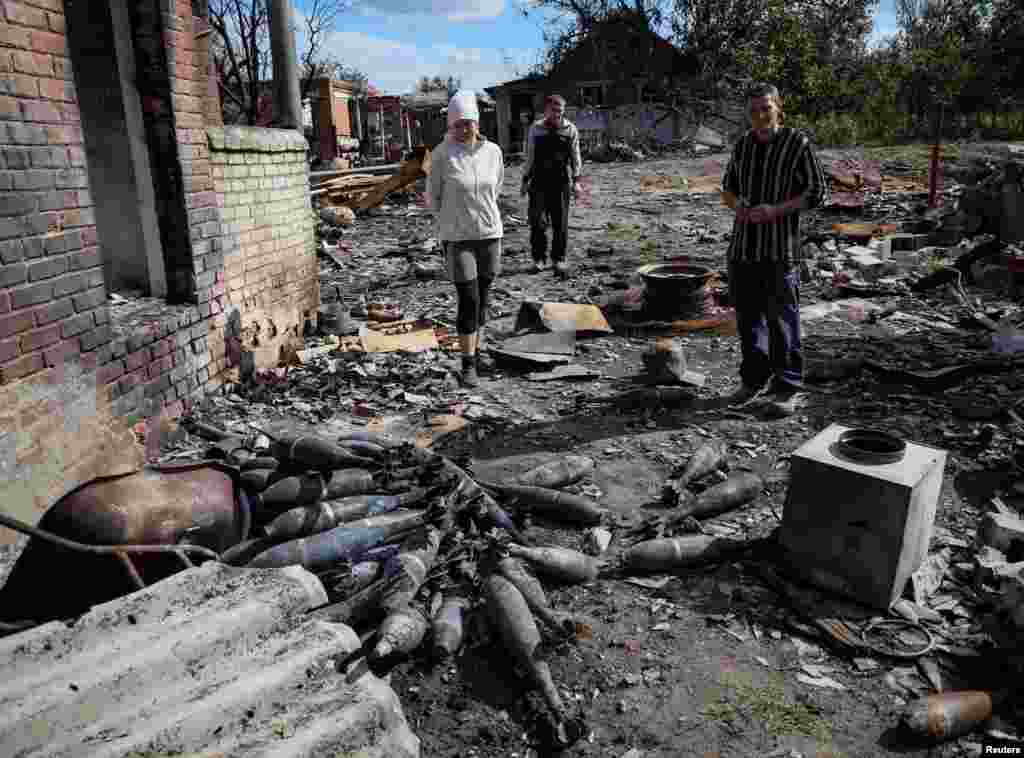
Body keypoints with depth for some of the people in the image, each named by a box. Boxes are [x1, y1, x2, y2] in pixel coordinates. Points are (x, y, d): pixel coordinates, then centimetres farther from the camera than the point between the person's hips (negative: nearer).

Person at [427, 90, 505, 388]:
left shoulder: (493, 151, 0)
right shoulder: (442, 154, -10)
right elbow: (432, 196, 2)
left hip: (490, 234, 4)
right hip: (457, 238, -4)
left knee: (482, 299, 11)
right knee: (468, 301, -7)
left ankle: (476, 351, 28)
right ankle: (468, 364, 4)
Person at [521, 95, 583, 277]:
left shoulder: (570, 129, 4)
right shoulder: (535, 128, 5)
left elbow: (575, 157, 5)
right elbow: (529, 156, 10)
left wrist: (576, 180, -1)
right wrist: (525, 180, 8)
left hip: (561, 182, 0)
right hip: (539, 181, 0)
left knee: (560, 222, 3)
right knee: (537, 221, -5)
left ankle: (558, 259, 14)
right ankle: (539, 258, 7)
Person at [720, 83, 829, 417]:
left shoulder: (798, 143, -4)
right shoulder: (744, 144, 11)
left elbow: (817, 192, -5)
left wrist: (776, 210, -19)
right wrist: (736, 205, -5)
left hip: (780, 248, -5)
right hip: (743, 245, 5)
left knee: (782, 319, -3)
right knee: (747, 316, 9)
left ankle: (788, 388, 6)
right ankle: (755, 381, 22)